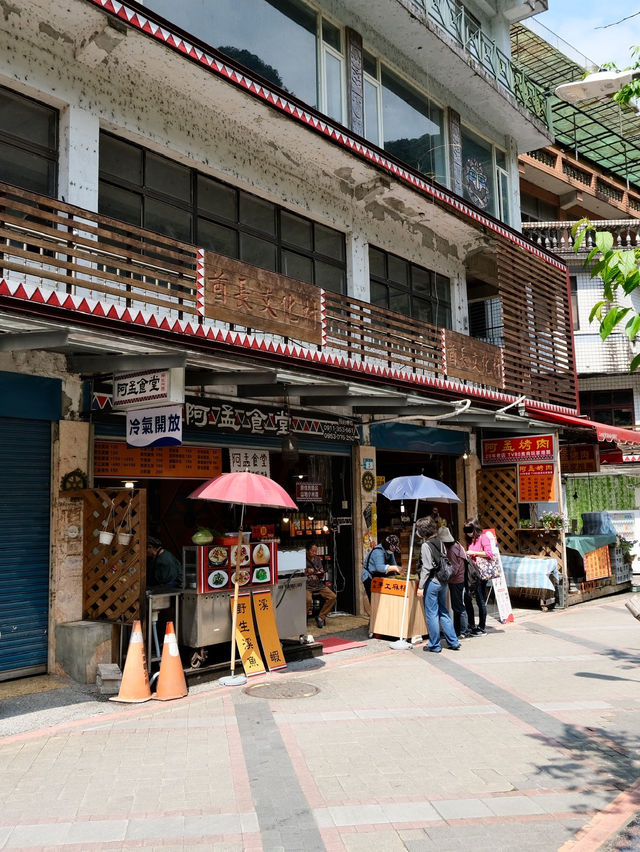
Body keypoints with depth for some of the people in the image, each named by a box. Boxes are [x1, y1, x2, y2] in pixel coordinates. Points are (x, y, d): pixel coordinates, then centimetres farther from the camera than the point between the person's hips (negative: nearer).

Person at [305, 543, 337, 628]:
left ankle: (320, 617, -1)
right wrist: (306, 572, -17)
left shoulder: (318, 559, 15)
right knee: (308, 600, -35)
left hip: (319, 585, 6)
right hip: (307, 586, -6)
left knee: (332, 597, -15)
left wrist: (321, 573, -1)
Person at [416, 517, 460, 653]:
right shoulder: (440, 542, 7)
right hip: (443, 581, 8)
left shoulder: (426, 545, -14)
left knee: (431, 614, 2)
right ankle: (453, 642, 19)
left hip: (432, 582, -8)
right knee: (443, 612, 16)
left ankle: (435, 645, 9)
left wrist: (421, 587, -15)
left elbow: (426, 568, -18)